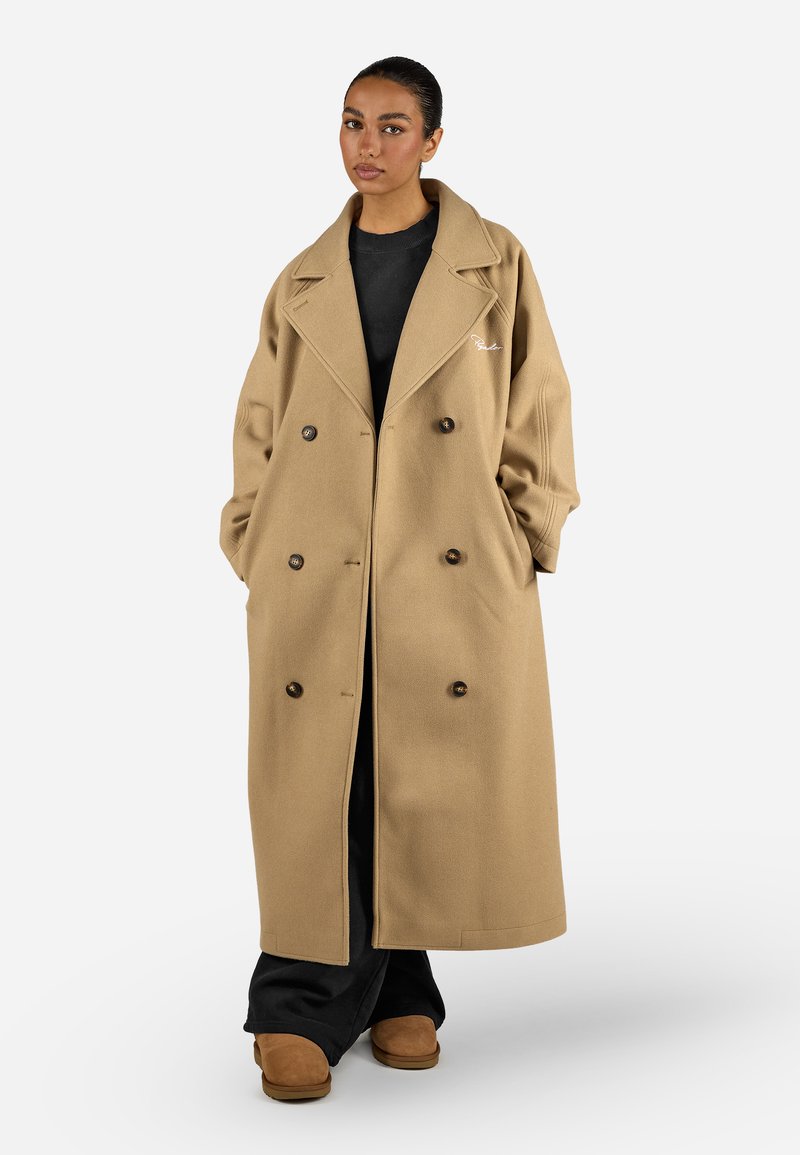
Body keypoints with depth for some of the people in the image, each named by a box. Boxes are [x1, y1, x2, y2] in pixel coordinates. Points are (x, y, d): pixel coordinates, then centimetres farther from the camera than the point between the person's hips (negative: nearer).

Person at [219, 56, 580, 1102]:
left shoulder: (496, 263, 6)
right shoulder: (303, 281, 13)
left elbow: (538, 414, 5)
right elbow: (259, 426, 14)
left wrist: (525, 538, -3)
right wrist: (252, 543, 4)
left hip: (452, 572, -1)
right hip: (312, 574, 1)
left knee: (424, 780, 5)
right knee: (319, 783, -1)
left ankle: (393, 990, 23)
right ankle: (310, 1006, 9)